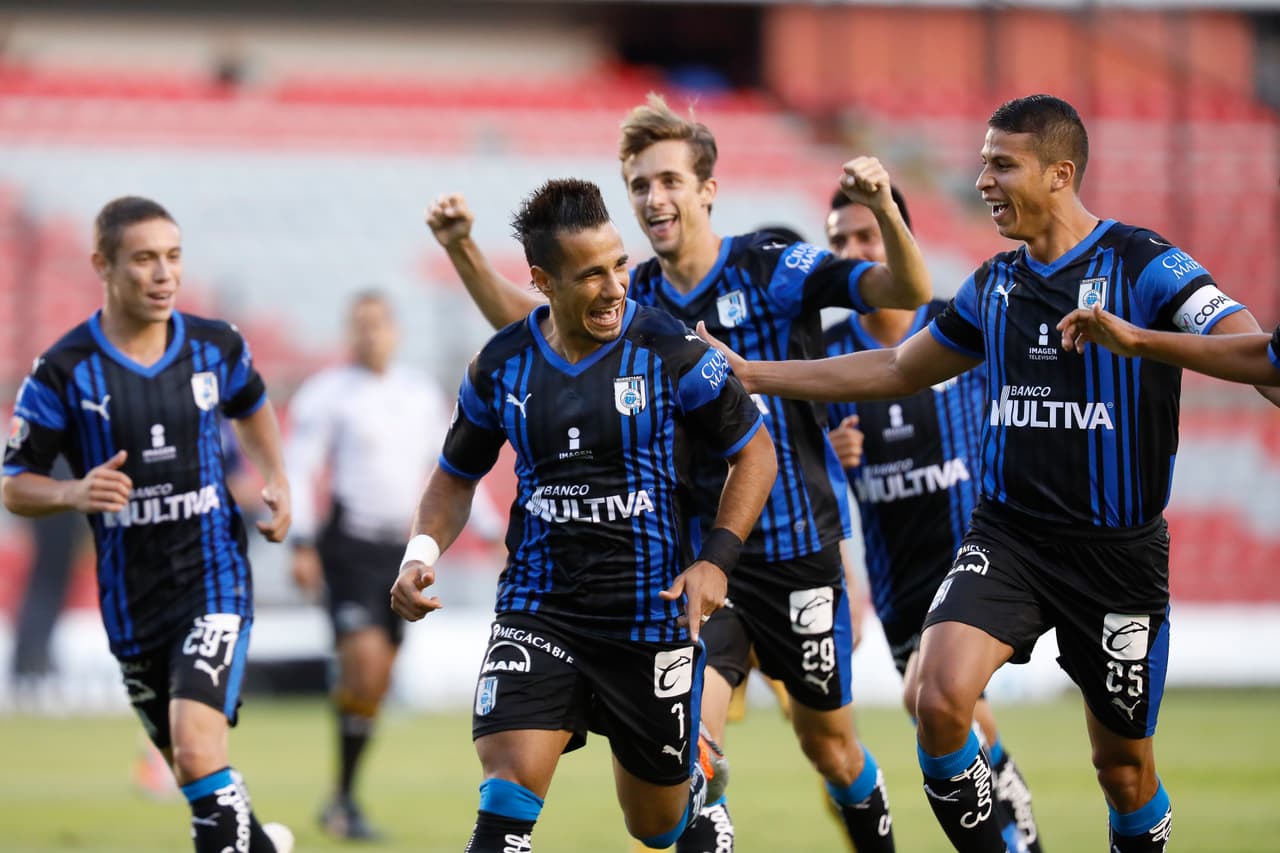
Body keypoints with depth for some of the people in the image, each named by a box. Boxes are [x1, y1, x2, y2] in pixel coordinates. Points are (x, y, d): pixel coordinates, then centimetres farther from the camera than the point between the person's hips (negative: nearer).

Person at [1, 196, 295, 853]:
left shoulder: (216, 347, 0)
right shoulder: (64, 373, -9)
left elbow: (251, 407, 23)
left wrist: (275, 479, 7)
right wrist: (74, 493, -24)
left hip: (215, 581, -1)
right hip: (131, 600, 1)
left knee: (198, 752, -22)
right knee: (193, 772, 14)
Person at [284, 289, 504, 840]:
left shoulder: (422, 395, 13)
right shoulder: (326, 393, -4)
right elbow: (297, 469, -8)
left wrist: (494, 531, 17)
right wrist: (302, 544, -18)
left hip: (401, 547, 6)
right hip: (350, 543, -6)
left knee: (376, 682, 5)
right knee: (365, 659, -19)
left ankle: (344, 801, 16)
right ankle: (343, 800, -10)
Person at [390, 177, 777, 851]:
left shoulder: (669, 352, -9)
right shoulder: (501, 366, 0)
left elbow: (755, 451, 0)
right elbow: (457, 474, 15)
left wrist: (716, 559, -12)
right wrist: (422, 552, -4)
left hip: (652, 613, -1)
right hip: (537, 610, 1)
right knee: (508, 789, -20)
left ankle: (698, 768, 51)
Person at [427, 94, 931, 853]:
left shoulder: (770, 269, -10)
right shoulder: (635, 301, 2)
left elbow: (907, 292, -19)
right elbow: (522, 318, 14)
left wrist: (884, 210, -38)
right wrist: (462, 249, -2)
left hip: (797, 553, -2)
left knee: (829, 745, 13)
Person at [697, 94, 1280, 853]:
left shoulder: (1142, 265, -9)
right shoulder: (994, 286, 9)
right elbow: (896, 370, 22)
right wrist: (750, 374, 21)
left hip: (1119, 551, -4)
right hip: (1008, 535, 4)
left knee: (1125, 766, 6)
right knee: (940, 698, -20)